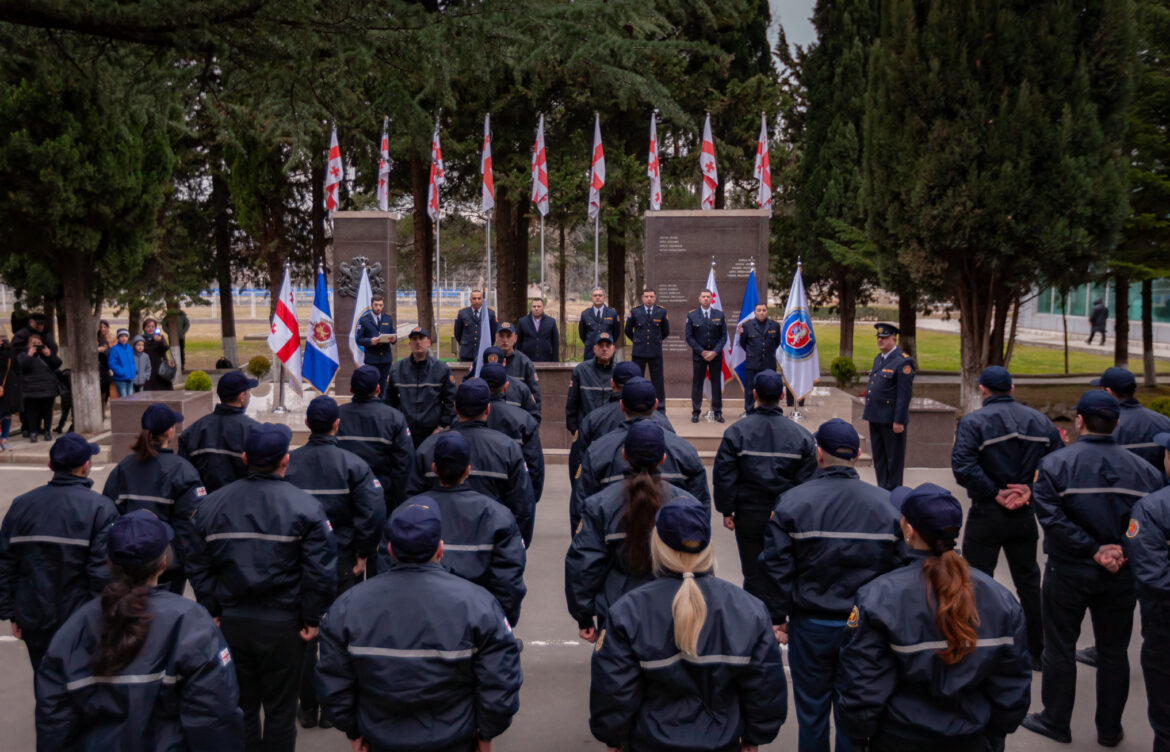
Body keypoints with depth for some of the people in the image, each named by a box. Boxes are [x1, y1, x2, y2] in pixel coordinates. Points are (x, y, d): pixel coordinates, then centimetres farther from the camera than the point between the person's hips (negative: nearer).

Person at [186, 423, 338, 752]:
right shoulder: (306, 507, -12)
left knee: (241, 706, 17)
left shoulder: (212, 504, 0)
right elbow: (321, 571, -14)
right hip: (283, 625, -3)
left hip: (231, 622, 4)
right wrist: (312, 618, -4)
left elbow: (198, 567, 5)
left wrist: (213, 611, 11)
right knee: (280, 710, 10)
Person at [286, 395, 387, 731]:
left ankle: (308, 708, 21)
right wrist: (363, 555, -6)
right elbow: (374, 513, -18)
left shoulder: (287, 463, -7)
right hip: (342, 562, -1)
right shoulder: (353, 464, -10)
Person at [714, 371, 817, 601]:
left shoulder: (736, 432, -7)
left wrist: (726, 511, 2)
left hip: (749, 514, -1)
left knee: (754, 575, 7)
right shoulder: (801, 435, -3)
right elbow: (809, 480, 0)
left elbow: (724, 476, -7)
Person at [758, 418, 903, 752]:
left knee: (812, 710, 14)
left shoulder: (792, 501, -12)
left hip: (811, 625, -1)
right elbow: (900, 568, 0)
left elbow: (775, 567, -10)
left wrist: (778, 617, 2)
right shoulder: (887, 503, -5)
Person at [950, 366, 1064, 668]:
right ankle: (1038, 651, 24)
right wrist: (1031, 489, -6)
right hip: (1025, 515, 5)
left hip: (986, 515, -5)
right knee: (1028, 581, 16)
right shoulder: (1039, 420, 5)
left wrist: (995, 493, -17)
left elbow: (963, 467, -24)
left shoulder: (973, 422, -11)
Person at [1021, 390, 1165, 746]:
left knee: (1060, 647, 11)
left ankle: (1055, 721, 22)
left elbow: (1052, 518, -20)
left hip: (1069, 572, -3)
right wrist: (1125, 552, -11)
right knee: (1114, 651, 14)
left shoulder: (1055, 463, -11)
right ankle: (1110, 729, 24)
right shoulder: (1143, 469, -1)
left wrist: (1093, 550, -17)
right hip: (1122, 574, 3)